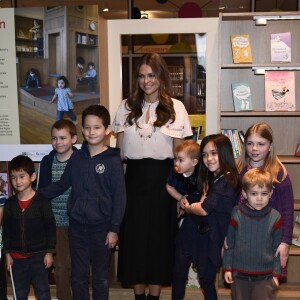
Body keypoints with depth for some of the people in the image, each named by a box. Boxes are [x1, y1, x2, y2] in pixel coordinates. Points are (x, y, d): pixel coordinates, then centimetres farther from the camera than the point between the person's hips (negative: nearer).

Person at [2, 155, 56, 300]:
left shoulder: (42, 201, -11)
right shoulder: (10, 203, 0)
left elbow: (50, 228, -7)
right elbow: (6, 230, 7)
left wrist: (49, 252, -7)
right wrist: (7, 253, 5)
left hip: (39, 255, -3)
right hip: (17, 257, 4)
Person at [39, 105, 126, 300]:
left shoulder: (113, 161, -9)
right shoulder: (77, 157, 2)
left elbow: (119, 196, -9)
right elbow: (62, 185, 10)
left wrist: (114, 229, -10)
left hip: (102, 227, -3)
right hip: (77, 225, 3)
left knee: (101, 277, 11)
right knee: (78, 276, 13)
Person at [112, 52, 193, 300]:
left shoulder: (175, 107, -1)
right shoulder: (126, 107, 6)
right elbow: (119, 149, 7)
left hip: (162, 176, -2)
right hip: (133, 176, 2)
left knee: (159, 233, 6)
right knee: (134, 233, 7)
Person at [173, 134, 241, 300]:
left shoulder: (226, 181, -19)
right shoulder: (210, 177, 11)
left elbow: (204, 210, -21)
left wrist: (188, 207, -1)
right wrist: (190, 204, -5)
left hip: (209, 237, -8)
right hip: (191, 231, 8)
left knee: (206, 280, 7)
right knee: (178, 275, 12)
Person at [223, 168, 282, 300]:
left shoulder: (275, 218, -7)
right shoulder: (236, 215, -8)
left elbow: (278, 247, 1)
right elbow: (229, 243, 1)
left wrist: (276, 273, 2)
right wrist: (227, 268, 2)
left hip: (265, 277, -1)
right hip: (239, 275, 1)